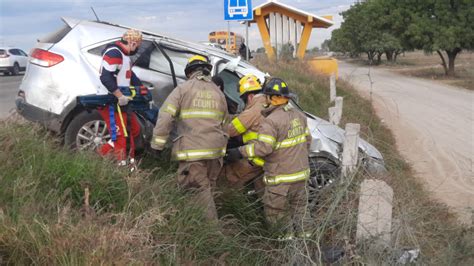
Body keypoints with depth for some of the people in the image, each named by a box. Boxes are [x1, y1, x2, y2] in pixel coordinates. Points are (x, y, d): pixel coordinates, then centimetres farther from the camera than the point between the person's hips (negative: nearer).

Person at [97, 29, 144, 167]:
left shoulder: (125, 55, 16)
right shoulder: (114, 52, -17)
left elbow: (130, 75, 26)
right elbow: (105, 77, -27)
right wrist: (120, 96, -25)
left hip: (121, 102, 10)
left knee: (134, 130, 16)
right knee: (120, 136, -10)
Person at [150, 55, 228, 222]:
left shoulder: (183, 89, 0)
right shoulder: (218, 93, 16)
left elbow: (165, 117, -8)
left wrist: (157, 144, -4)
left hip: (192, 151, -5)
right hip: (216, 151, 5)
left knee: (200, 189, -2)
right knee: (208, 187, 17)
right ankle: (213, 225, 25)